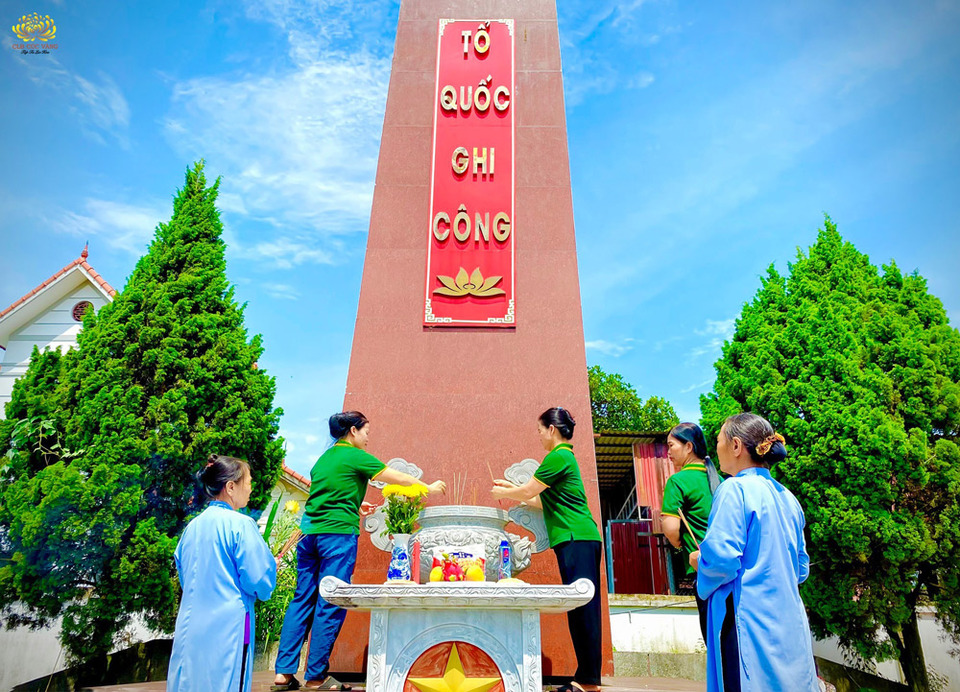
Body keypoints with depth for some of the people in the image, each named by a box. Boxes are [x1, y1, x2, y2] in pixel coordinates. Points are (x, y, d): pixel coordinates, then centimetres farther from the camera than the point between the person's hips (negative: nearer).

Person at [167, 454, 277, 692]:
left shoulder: (193, 526, 6)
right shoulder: (240, 524, -14)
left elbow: (183, 576, 18)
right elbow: (258, 580, -14)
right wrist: (271, 565, 6)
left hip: (190, 626, 7)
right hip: (228, 627, -7)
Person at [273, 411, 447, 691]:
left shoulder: (324, 458, 17)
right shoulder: (355, 456, -5)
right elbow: (398, 477, -1)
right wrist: (429, 488, 11)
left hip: (309, 532, 8)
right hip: (338, 532, -8)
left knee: (302, 600, 11)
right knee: (331, 605, 0)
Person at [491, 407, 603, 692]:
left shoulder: (558, 457, -11)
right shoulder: (565, 456, 20)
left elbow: (528, 492, -8)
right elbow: (542, 501, 24)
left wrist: (503, 493, 9)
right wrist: (512, 488, 24)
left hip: (576, 539, -10)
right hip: (579, 539, 10)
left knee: (582, 609, -6)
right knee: (581, 610, 11)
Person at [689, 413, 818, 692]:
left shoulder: (734, 490, -14)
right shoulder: (786, 497, 9)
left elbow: (723, 559, -21)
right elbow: (800, 568, 17)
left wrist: (699, 561, -2)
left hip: (750, 620, -8)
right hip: (791, 622, 8)